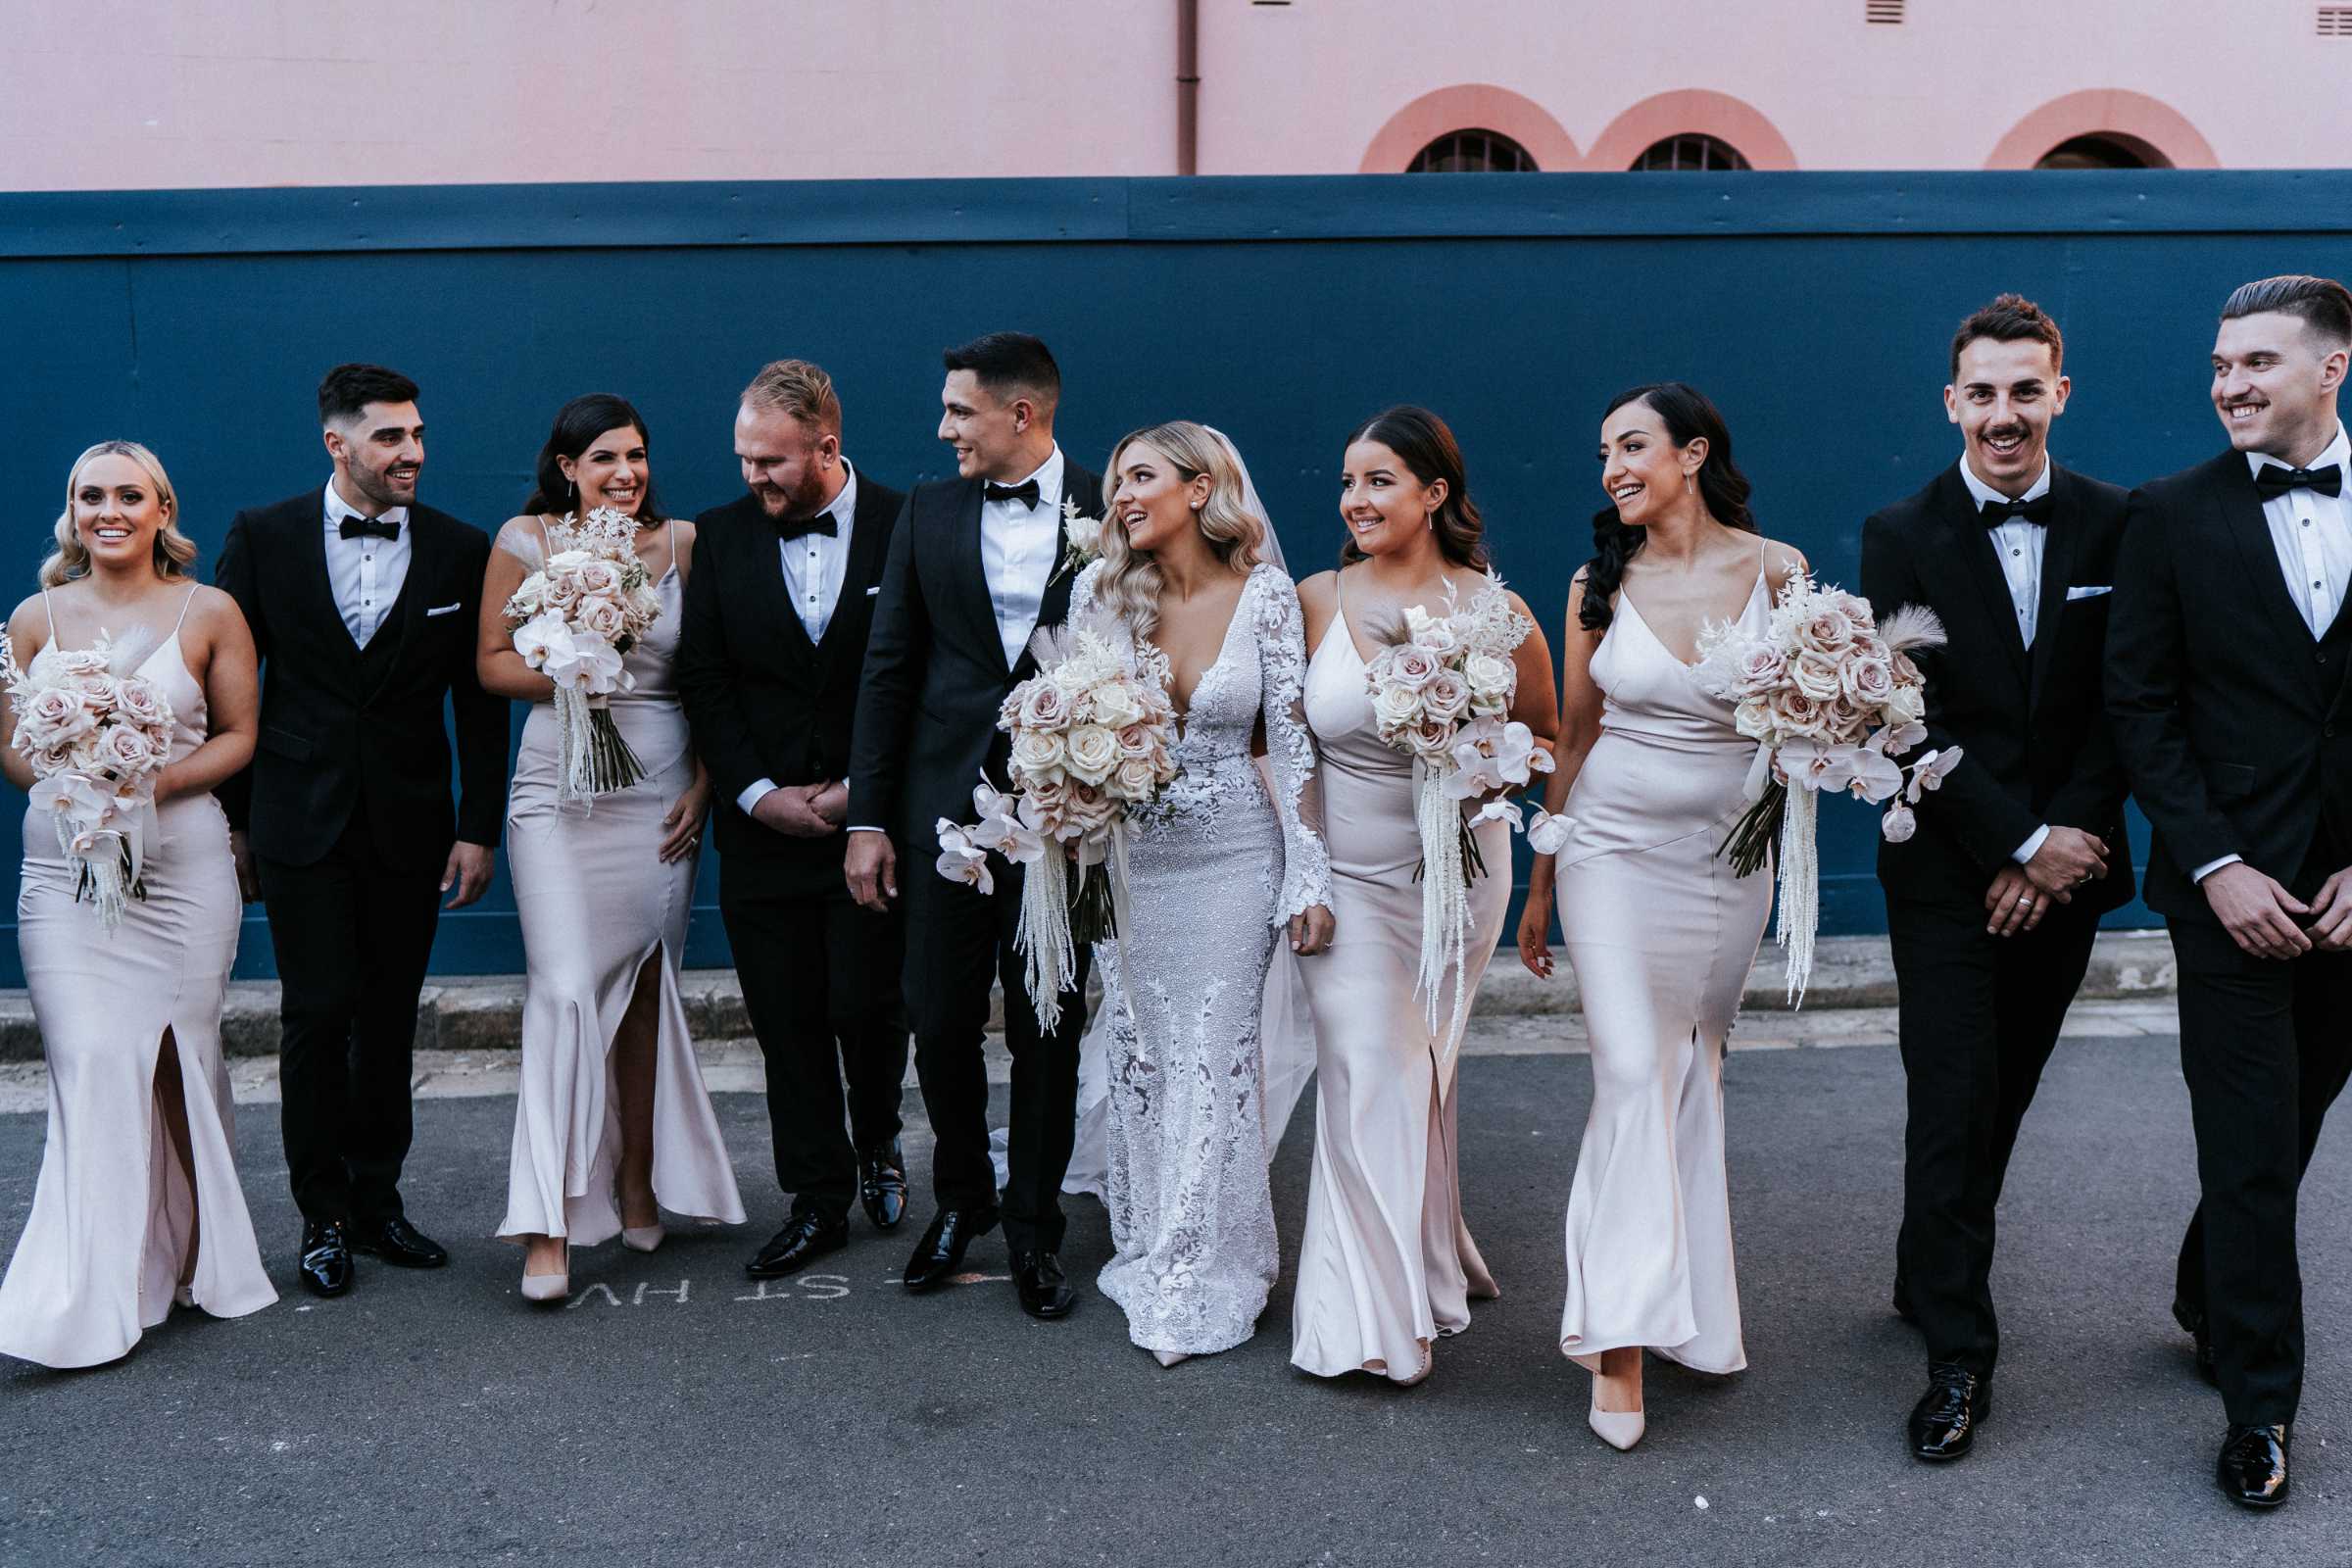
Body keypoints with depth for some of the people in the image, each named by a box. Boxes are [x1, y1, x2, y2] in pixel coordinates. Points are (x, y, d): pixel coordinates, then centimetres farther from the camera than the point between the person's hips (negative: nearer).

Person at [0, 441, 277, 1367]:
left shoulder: (209, 613, 4)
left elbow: (239, 735, 4)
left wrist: (154, 783, -12)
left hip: (181, 864, -1)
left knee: (178, 1060, 6)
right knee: (90, 1066, -7)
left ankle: (186, 1261, 23)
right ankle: (92, 1299, -3)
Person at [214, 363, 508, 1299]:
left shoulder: (460, 551, 0)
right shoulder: (262, 538, -1)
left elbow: (480, 701, 2)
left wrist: (480, 827, -1)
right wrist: (229, 817, 2)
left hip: (410, 825, 1)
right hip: (301, 822, -1)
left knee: (390, 1018, 9)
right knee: (317, 1013, -1)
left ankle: (377, 1203, 22)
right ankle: (323, 1218, 13)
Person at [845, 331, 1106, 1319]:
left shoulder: (1110, 515, -2)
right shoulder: (929, 512, 5)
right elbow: (887, 668, 5)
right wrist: (868, 818, 1)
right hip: (943, 805, 2)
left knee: (1048, 1025, 7)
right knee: (940, 1018, 8)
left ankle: (1034, 1227, 22)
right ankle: (961, 1198, 31)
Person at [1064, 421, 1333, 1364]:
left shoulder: (1265, 595, -6)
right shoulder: (1100, 589, -1)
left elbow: (1292, 742, -6)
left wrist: (1311, 880, -9)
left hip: (1233, 852, -2)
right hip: (1126, 855, 2)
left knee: (1214, 1055, 0)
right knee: (1139, 1053, 8)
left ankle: (1200, 1278, 12)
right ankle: (1149, 1251, 24)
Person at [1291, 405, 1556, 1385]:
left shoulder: (1495, 612, -5)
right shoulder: (1317, 600, -2)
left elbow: (1547, 738, 5)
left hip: (1455, 871, 0)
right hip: (1346, 873, 0)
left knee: (1416, 1073, 12)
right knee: (1367, 1074, -3)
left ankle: (1420, 1271, 34)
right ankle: (1382, 1312, 10)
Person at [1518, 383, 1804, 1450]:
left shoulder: (1777, 570, -2)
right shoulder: (1599, 585, 0)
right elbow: (1574, 741, 7)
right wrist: (1539, 886, 11)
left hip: (1728, 858, 1)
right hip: (1615, 850, -1)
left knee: (1695, 1071, 9)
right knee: (1633, 1072, -10)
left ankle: (1686, 1310, 24)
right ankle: (1623, 1338, -7)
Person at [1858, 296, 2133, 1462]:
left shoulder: (2116, 526, 2)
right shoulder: (1901, 537, -4)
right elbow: (1907, 719, -9)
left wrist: (2068, 842, -10)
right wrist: (2020, 842, -13)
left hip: (2065, 870, 3)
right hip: (1948, 872, -3)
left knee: (2001, 1099, 14)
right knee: (1953, 1110, -3)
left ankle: (1930, 1279, 34)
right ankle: (1958, 1354, 6)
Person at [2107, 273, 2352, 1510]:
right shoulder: (2173, 515, -1)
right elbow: (2141, 708, -3)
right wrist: (2219, 867, -11)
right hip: (2235, 883, -2)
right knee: (2251, 1150, 1)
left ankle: (2207, 1304, 39)